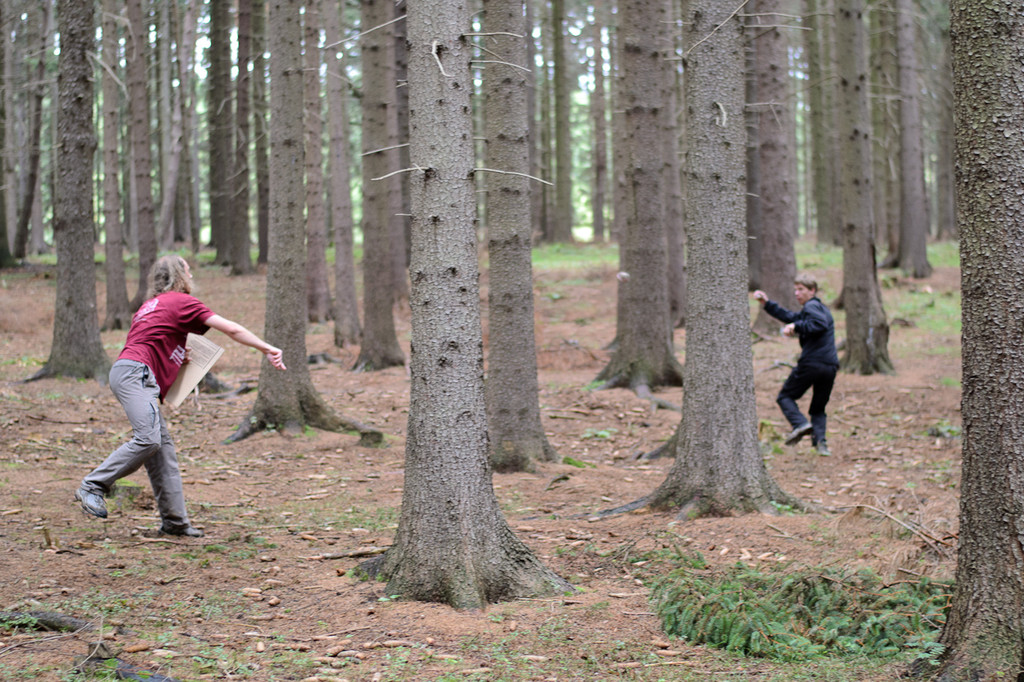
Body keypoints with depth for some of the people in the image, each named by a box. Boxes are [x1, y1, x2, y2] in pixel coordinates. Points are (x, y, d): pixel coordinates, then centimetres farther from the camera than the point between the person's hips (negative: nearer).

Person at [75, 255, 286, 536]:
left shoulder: (152, 304, 29)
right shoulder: (181, 301, 3)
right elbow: (231, 329, 1)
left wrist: (177, 358, 20)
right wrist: (267, 349, 7)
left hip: (125, 373, 9)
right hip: (135, 373, -9)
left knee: (162, 447, 3)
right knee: (148, 439, -22)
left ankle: (175, 520, 0)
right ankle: (93, 486, -18)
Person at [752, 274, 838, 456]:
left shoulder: (812, 306, -3)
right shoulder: (820, 308, 27)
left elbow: (820, 324, -24)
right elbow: (789, 317, 33)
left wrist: (796, 327, -17)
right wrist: (766, 303, 29)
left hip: (811, 363, -8)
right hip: (831, 366, 8)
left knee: (785, 397, 6)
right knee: (818, 408, 15)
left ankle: (800, 423, -17)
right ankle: (820, 440, -5)